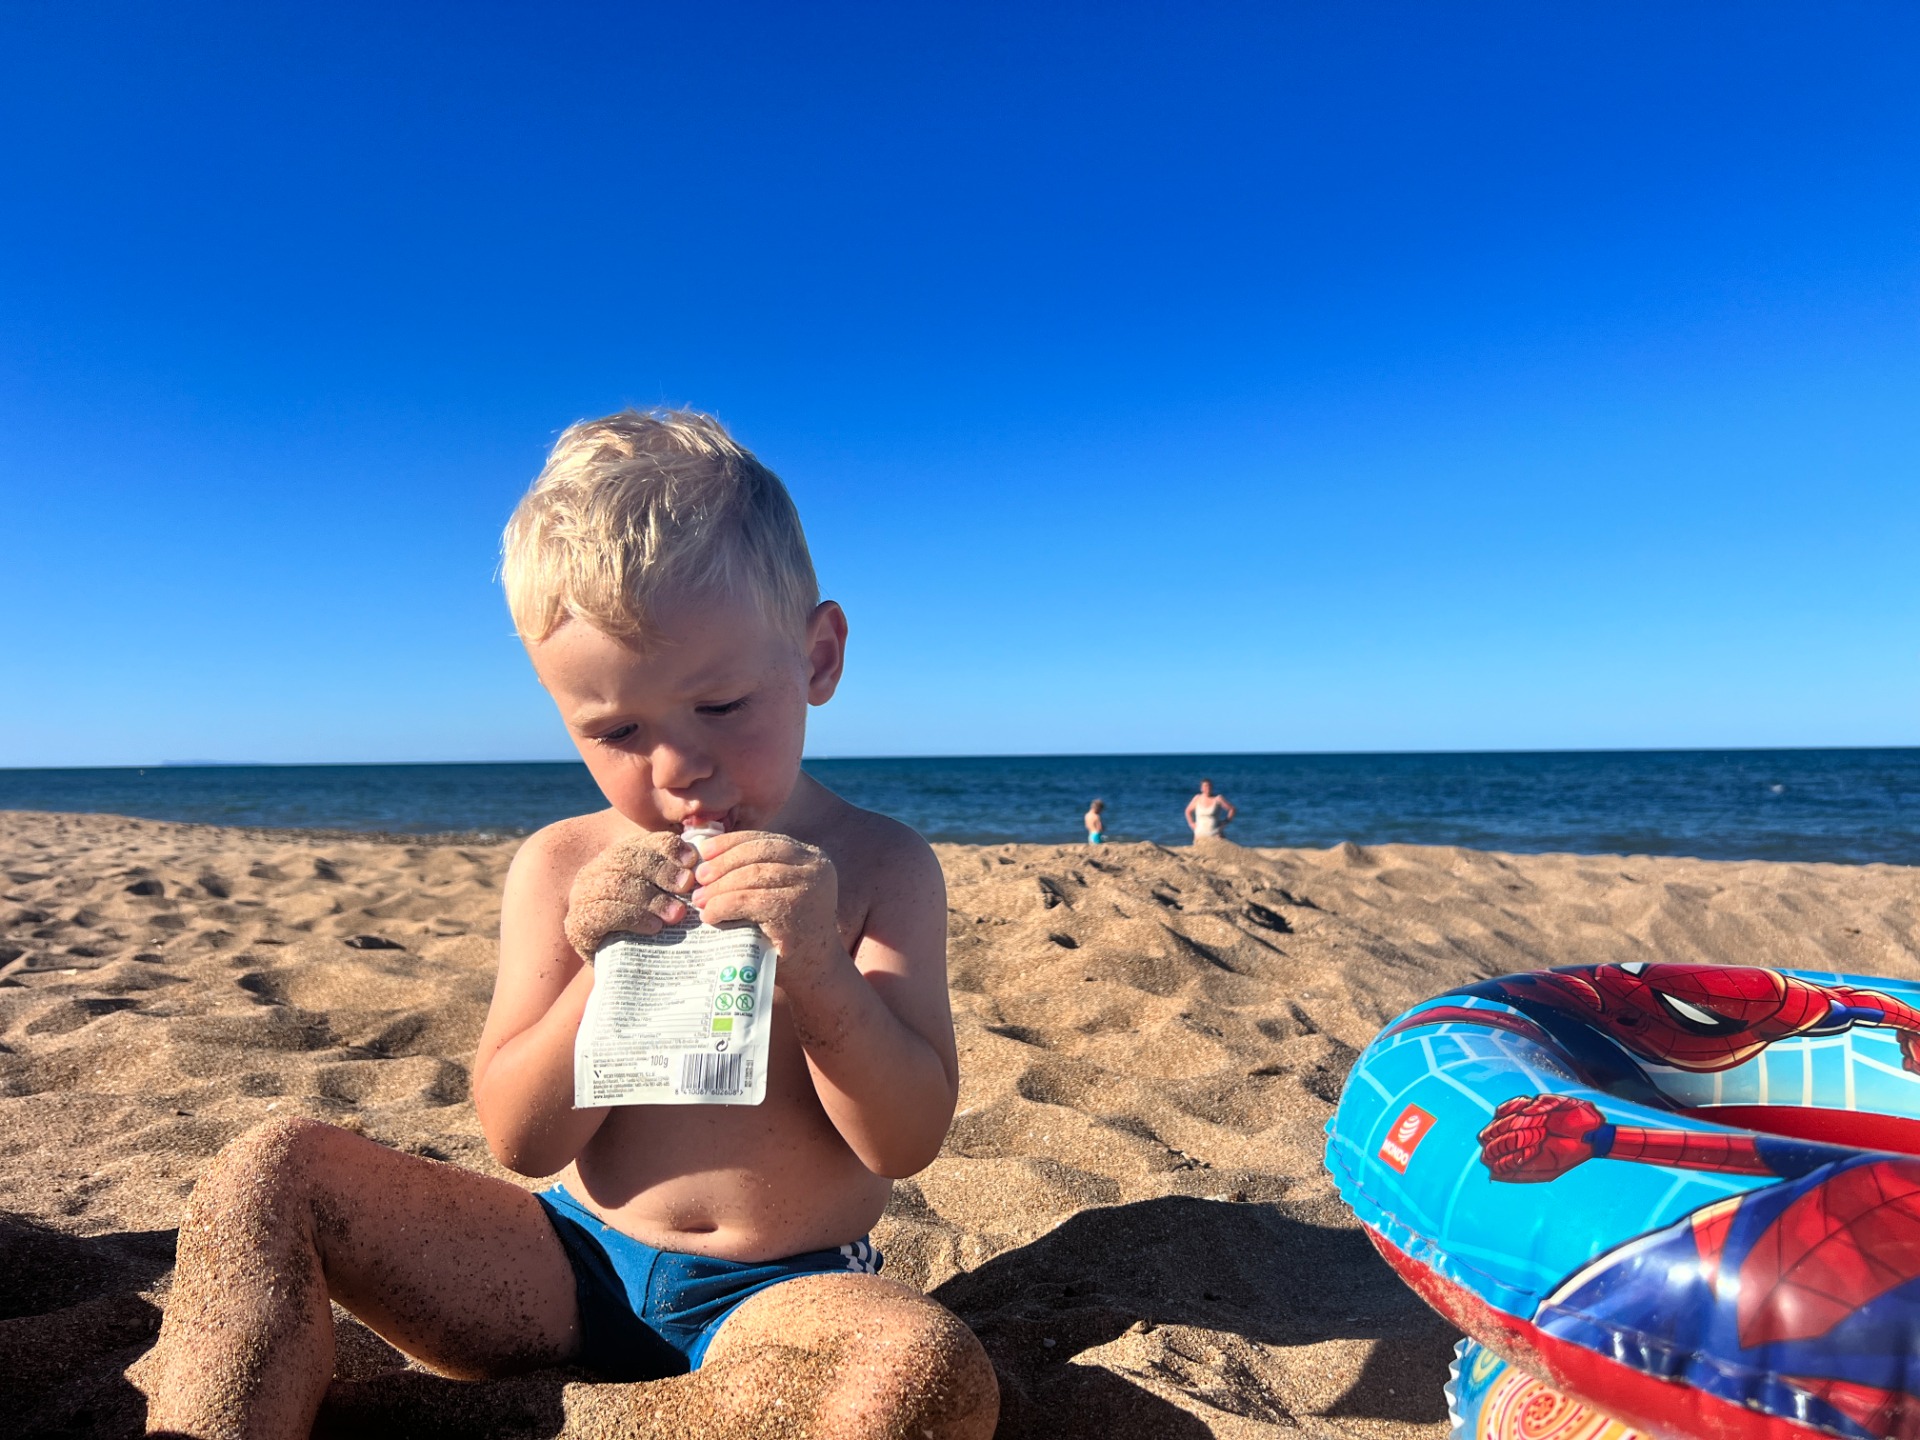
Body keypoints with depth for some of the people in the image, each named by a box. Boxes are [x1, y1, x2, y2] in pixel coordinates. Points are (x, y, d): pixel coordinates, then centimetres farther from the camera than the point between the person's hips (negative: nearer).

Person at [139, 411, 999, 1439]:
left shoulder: (879, 869, -6)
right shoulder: (561, 868, 0)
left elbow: (907, 1143, -11)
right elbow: (520, 1141, -3)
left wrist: (817, 967, -28)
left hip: (779, 1298, -2)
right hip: (569, 1268, 3)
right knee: (266, 1173, -9)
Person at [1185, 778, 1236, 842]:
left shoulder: (1218, 798, -5)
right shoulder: (1197, 798, 6)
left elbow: (1232, 809, 1)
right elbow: (1188, 811, 21)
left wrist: (1226, 822, -1)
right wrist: (1191, 823, 12)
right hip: (1200, 834, 3)